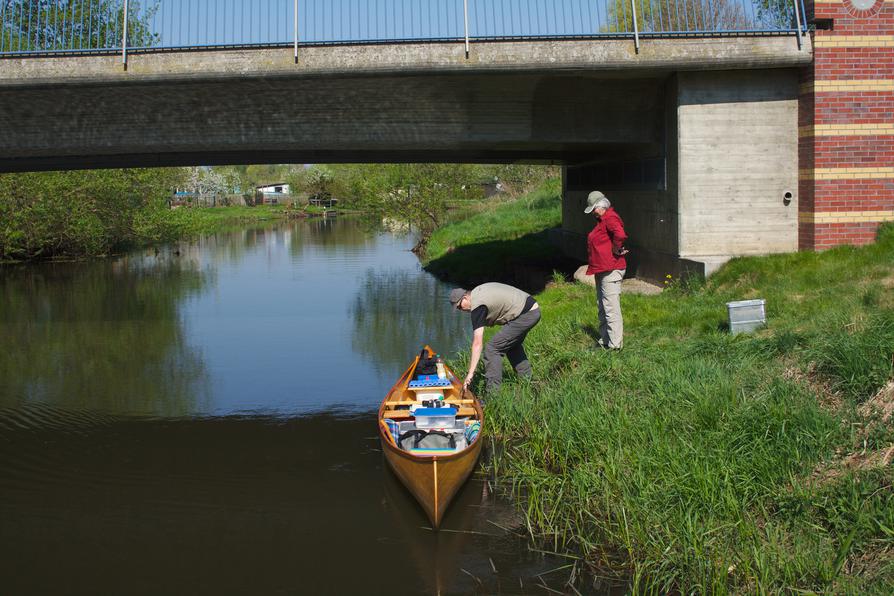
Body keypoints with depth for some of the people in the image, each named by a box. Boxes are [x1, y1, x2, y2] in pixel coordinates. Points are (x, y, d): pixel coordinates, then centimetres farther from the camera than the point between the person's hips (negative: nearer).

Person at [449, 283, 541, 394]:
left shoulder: (477, 306, -15)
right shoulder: (478, 291, 12)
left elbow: (477, 343, -19)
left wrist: (470, 373, -20)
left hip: (525, 316, -11)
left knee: (492, 348, -11)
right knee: (512, 345, 30)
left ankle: (492, 394, -10)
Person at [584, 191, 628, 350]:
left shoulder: (610, 218, -15)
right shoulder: (602, 220, 17)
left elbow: (620, 234, -33)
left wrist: (616, 250, -19)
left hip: (611, 270, -11)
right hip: (601, 270, 11)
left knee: (611, 307, -10)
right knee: (602, 307, 17)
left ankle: (615, 344, -7)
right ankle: (604, 340, 26)